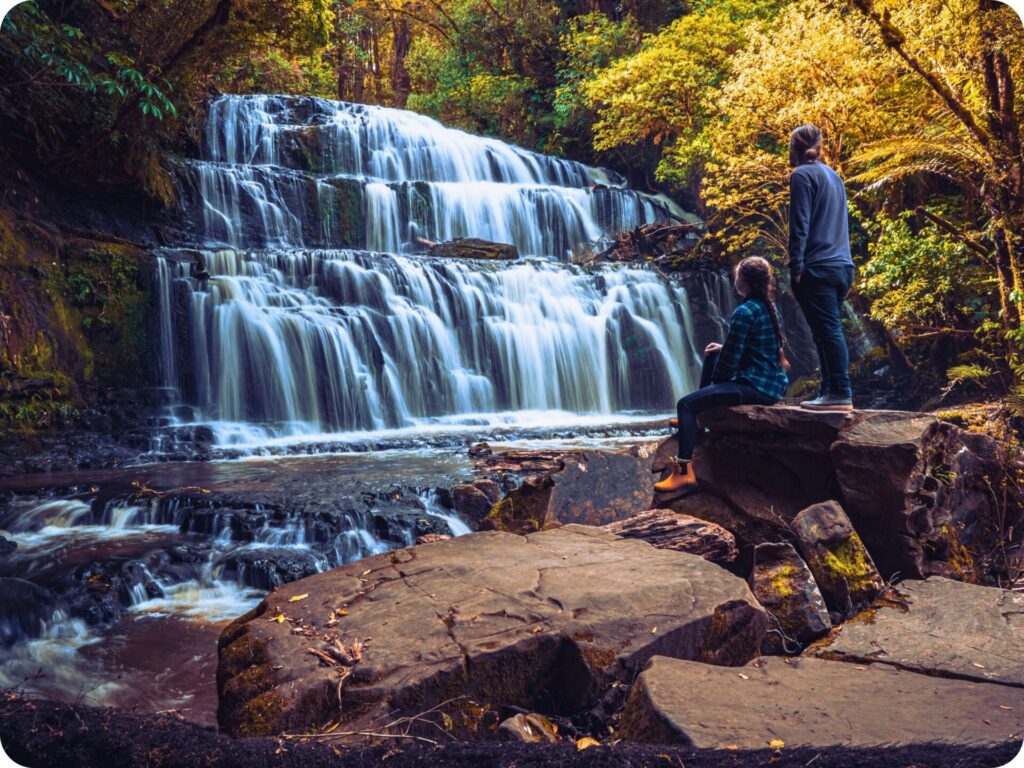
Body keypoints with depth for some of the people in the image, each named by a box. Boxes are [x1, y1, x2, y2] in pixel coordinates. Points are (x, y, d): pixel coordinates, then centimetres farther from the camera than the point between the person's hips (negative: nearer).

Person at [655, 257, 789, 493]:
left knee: (685, 404, -14)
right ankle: (695, 418, 34)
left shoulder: (744, 312, -17)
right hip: (774, 383, 10)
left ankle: (685, 472, -19)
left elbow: (730, 360, -16)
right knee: (712, 357, 28)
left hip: (757, 387, -10)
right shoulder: (770, 307, 10)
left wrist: (717, 380, 1)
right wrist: (723, 348, 16)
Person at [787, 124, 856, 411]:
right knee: (829, 331, 9)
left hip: (818, 269, -8)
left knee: (828, 331, -10)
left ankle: (840, 394, -11)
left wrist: (795, 267, -13)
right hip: (842, 266, 8)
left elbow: (800, 225, -13)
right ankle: (830, 392, 10)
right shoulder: (833, 175, 21)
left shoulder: (802, 175, -5)